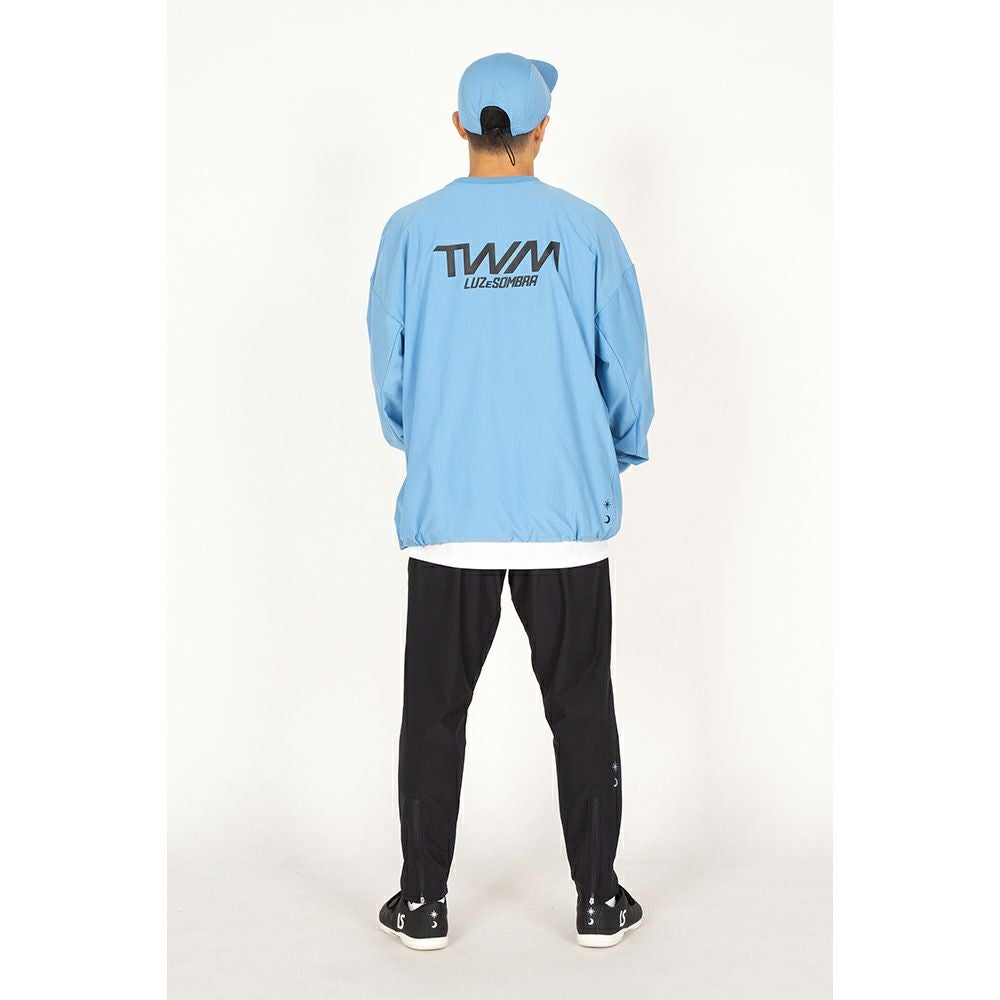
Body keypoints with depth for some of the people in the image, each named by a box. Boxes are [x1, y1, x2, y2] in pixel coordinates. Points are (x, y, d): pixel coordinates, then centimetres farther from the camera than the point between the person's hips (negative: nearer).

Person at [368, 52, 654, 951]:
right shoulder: (587, 230, -2)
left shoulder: (413, 231, 0)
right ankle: (599, 900, 21)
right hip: (568, 514, 0)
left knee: (435, 709, 11)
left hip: (445, 514, 1)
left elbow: (389, 375, 4)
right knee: (581, 707, 11)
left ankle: (424, 902, 21)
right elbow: (626, 372, 3)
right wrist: (618, 456, 21)